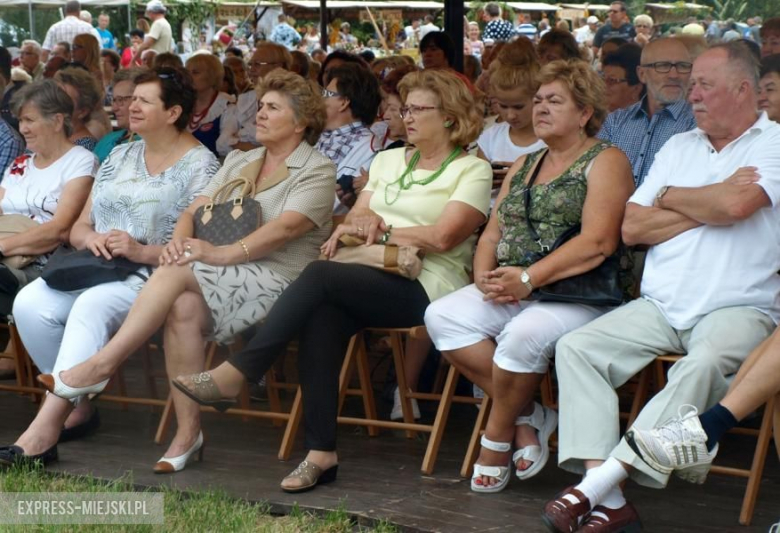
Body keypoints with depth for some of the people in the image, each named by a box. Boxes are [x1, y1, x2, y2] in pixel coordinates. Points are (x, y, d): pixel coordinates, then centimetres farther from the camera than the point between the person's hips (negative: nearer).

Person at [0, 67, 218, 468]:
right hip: (96, 270, 7)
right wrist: (90, 238, -4)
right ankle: (77, 407, -8)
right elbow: (78, 227, 20)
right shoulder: (120, 156, 22)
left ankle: (41, 435, -43)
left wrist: (142, 252, -22)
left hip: (154, 277, -7)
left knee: (92, 306, -37)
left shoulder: (200, 165, 0)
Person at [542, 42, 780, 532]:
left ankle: (596, 484, -36)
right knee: (576, 348, -15)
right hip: (660, 307, 6)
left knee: (704, 364, -36)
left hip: (738, 309, -6)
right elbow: (632, 228, 9)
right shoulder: (679, 147, 19)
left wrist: (670, 197, 1)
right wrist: (707, 207, -2)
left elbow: (734, 205, -18)